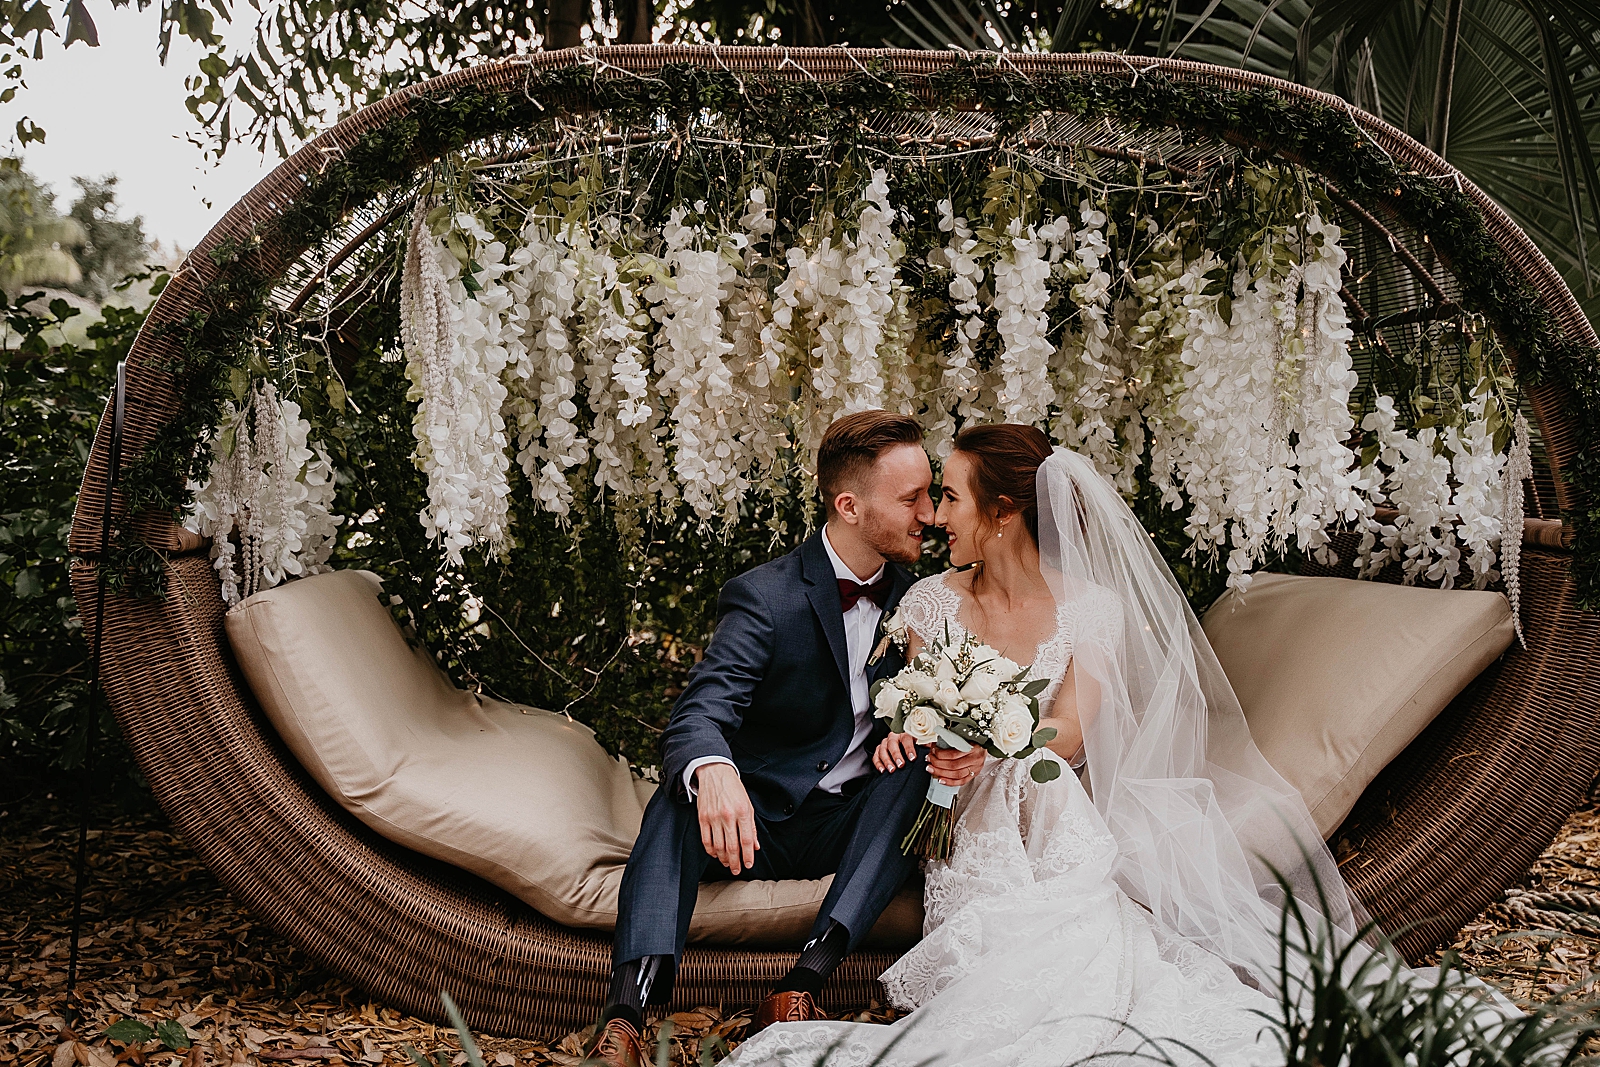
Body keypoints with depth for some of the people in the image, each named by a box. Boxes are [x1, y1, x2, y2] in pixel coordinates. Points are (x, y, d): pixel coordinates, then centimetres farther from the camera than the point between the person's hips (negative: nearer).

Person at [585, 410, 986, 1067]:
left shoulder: (911, 599, 4)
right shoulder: (764, 597, -13)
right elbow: (698, 717, -26)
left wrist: (958, 750, -18)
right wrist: (712, 772, -51)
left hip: (852, 828, 4)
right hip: (755, 819, -3)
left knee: (919, 764, -26)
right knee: (685, 791, -32)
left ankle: (806, 981, -36)